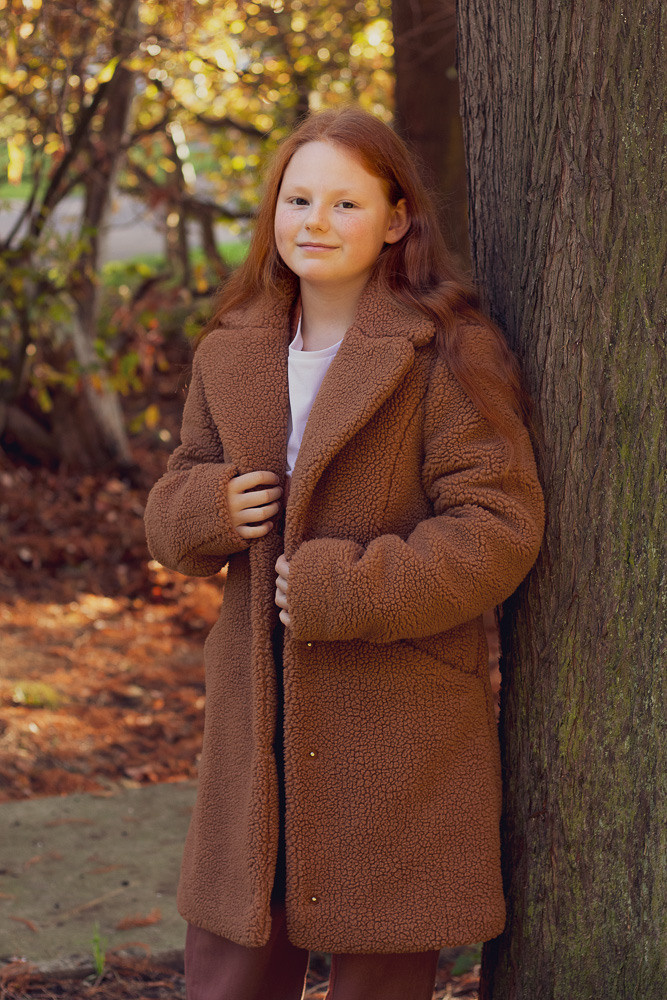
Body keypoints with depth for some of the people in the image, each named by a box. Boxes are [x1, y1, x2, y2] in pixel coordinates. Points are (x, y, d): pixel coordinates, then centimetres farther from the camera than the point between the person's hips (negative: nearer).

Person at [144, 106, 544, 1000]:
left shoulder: (448, 353, -10)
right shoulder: (232, 355, 9)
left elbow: (498, 527, -14)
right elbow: (173, 513, 17)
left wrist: (344, 591, -20)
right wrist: (205, 510, -8)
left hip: (400, 725, -5)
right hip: (258, 717, 5)